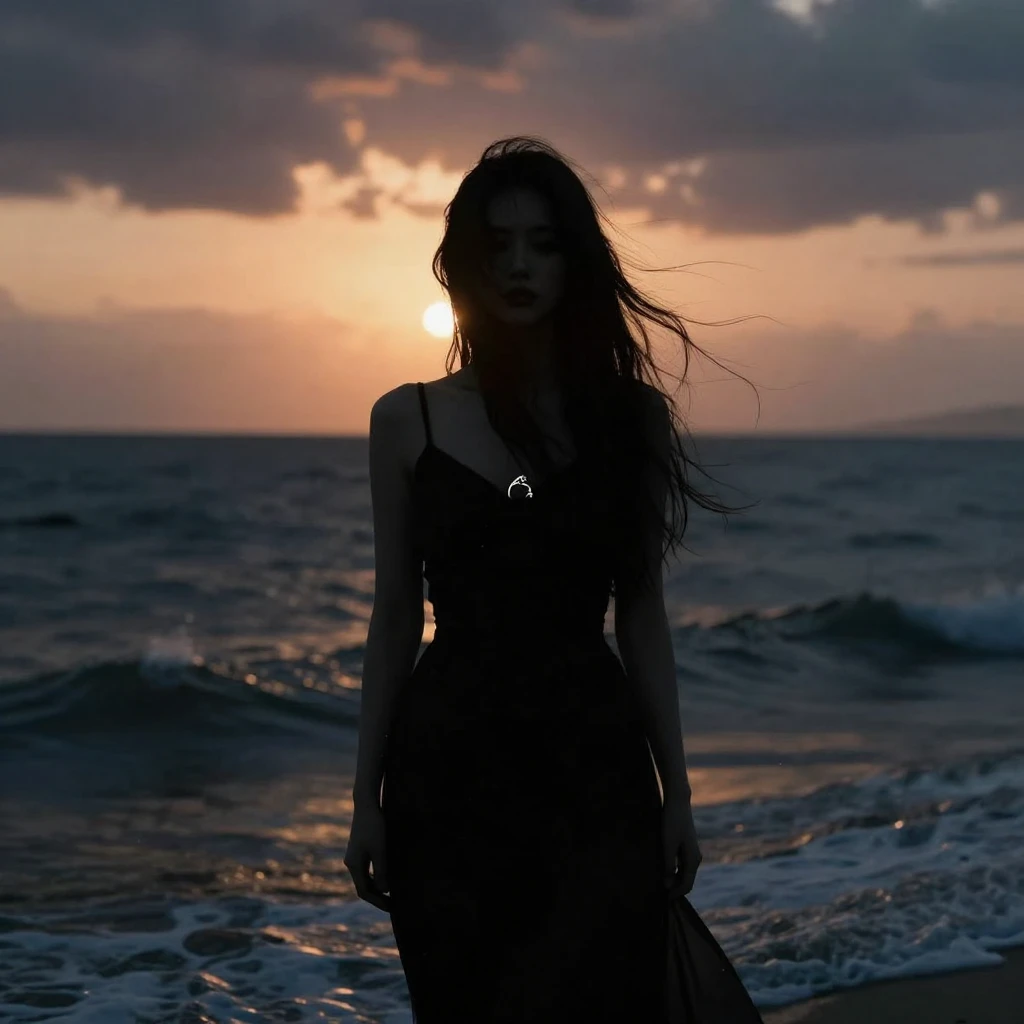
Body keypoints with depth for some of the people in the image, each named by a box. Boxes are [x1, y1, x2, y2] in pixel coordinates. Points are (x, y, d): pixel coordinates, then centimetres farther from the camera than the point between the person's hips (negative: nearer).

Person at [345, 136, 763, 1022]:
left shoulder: (629, 413, 3)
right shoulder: (408, 419, 3)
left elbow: (642, 613, 5)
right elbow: (395, 616, 5)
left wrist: (676, 790, 3)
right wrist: (366, 795, 2)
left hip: (595, 765, 0)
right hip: (448, 767, 1)